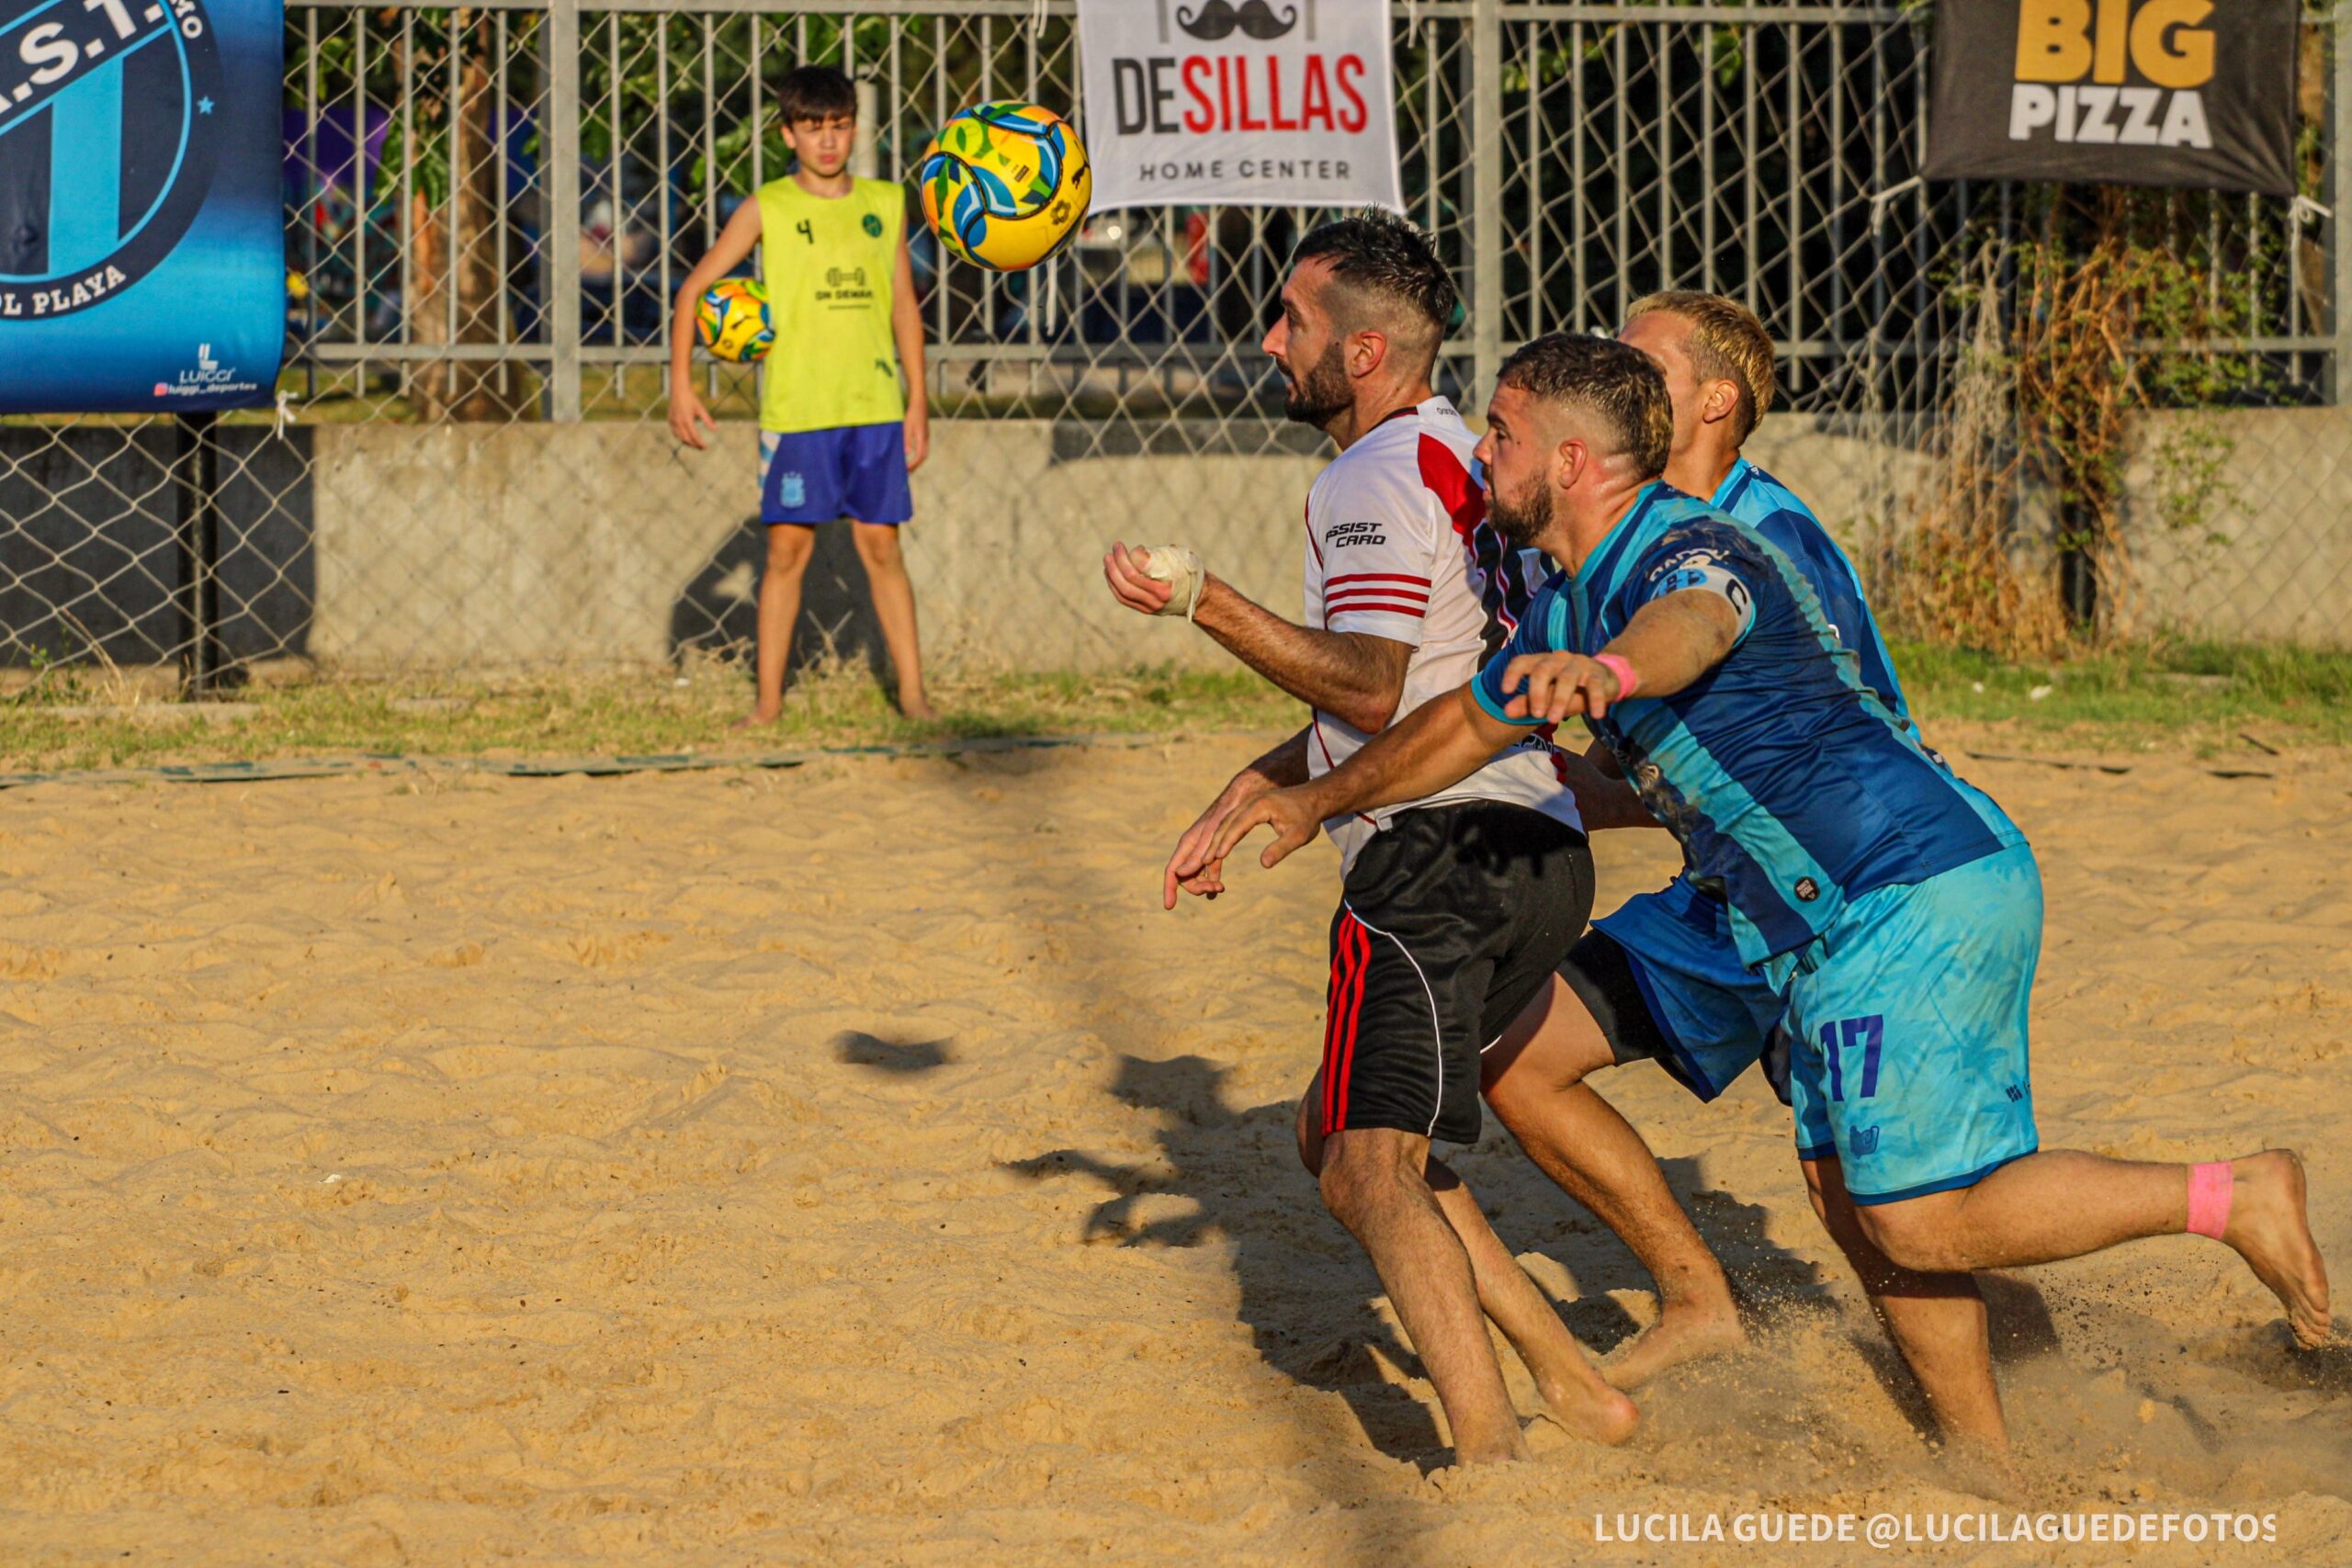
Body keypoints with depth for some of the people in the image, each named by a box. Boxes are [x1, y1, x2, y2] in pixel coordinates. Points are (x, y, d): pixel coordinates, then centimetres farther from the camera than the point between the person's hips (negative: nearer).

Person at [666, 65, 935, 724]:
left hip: (874, 405, 2)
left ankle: (913, 693, 7)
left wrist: (918, 401, 13)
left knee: (881, 546, 4)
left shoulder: (885, 203, 9)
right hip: (795, 410, -2)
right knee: (788, 548, 0)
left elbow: (903, 304, 16)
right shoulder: (768, 209, 0)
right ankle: (769, 699, 5)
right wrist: (681, 386, -6)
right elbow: (694, 289, 2)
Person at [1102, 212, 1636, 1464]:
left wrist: (1202, 601, -20)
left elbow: (1370, 686, -20)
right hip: (1535, 855, 10)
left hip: (1441, 852, -10)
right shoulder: (1454, 458, 24)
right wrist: (1247, 794, 28)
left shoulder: (1377, 476, -7)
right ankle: (1569, 1386, 14)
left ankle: (1489, 1452, -32)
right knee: (1339, 1131, 20)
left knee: (1372, 1170, -17)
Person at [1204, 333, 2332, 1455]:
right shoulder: (1571, 607, 16)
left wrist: (1604, 671, -65)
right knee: (1853, 1195, 12)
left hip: (1917, 896, -10)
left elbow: (1689, 625, -43)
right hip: (1844, 928, 10)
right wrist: (1315, 802, 38)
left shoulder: (1688, 550, -17)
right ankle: (1987, 1465, 18)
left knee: (1923, 1224, -14)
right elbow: (1468, 722, 34)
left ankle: (2231, 1199, -5)